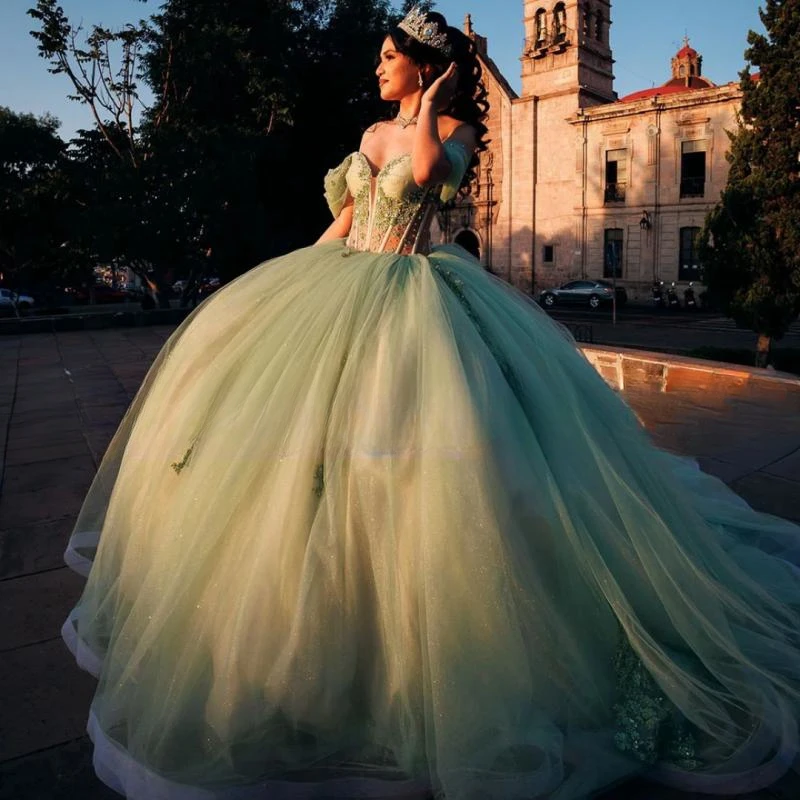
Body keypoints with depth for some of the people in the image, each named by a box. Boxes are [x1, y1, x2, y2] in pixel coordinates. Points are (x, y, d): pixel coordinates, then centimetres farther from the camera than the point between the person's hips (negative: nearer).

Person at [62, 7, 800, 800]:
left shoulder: (455, 127, 0)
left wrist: (429, 107, -5)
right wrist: (297, 279, 17)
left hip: (409, 294, -8)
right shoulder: (373, 133, 19)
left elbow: (429, 171, -24)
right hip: (340, 283, 8)